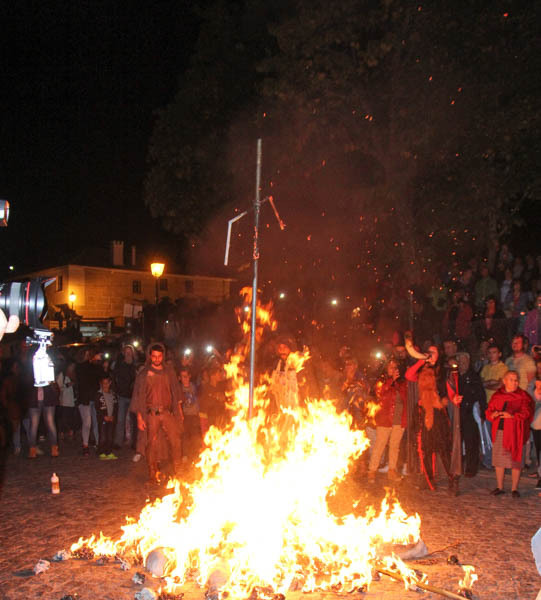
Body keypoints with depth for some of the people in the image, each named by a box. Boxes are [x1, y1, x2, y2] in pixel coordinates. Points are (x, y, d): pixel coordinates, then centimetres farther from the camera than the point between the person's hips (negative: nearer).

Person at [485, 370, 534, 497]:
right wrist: (493, 414, -10)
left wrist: (512, 416, -20)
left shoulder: (523, 396, 1)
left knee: (515, 461, -1)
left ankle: (514, 488, 11)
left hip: (514, 432, -3)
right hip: (499, 431, 3)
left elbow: (526, 413, -7)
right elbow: (488, 411, 12)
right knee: (498, 460, 7)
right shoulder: (497, 395, 11)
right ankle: (500, 487, 19)